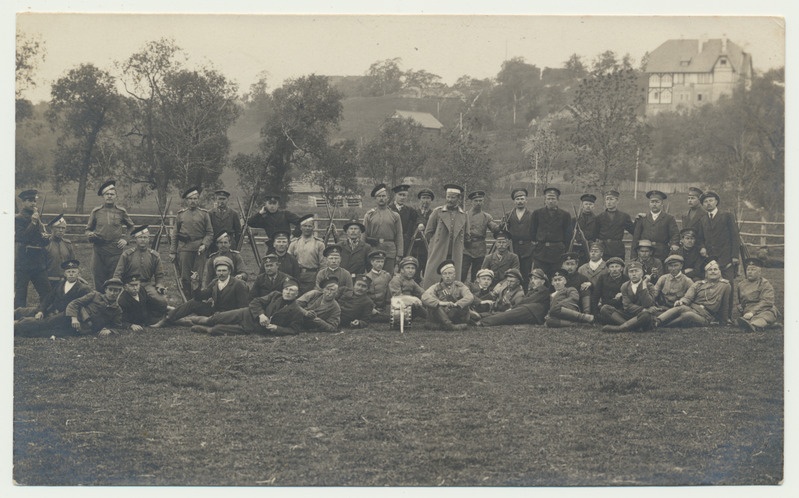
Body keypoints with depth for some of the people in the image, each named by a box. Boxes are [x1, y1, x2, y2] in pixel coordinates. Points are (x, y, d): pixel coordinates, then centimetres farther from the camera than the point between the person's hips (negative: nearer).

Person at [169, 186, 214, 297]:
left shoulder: (204, 214, 8)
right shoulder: (181, 214, 9)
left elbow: (210, 233, 6)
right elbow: (175, 234, 10)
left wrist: (204, 245, -11)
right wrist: (172, 252, 5)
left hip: (199, 249, -1)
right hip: (184, 248, 1)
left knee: (198, 278, -2)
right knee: (185, 277, 2)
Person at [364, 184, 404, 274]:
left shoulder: (395, 215, 8)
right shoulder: (369, 214, 8)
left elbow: (399, 236, 5)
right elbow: (364, 235, 8)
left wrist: (399, 255, -2)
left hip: (390, 253, 0)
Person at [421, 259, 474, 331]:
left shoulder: (459, 286, 9)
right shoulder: (436, 287, 7)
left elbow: (470, 297, -13)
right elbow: (424, 298, -14)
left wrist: (455, 304, -30)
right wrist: (440, 303, -31)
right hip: (441, 318, 0)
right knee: (432, 304, -25)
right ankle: (450, 325, -39)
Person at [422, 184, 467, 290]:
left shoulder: (464, 215, 8)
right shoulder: (437, 212, 2)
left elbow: (466, 236, 17)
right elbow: (428, 233, 8)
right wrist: (435, 244, 11)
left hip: (455, 257, 2)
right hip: (437, 256, -2)